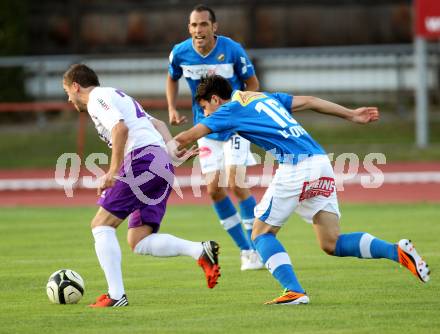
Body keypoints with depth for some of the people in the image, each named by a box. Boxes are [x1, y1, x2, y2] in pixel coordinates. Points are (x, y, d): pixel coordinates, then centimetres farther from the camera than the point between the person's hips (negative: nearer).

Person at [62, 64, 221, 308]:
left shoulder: (97, 98, 1)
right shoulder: (118, 97, 32)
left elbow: (120, 128, -16)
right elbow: (158, 124, 28)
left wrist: (113, 171, -16)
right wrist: (171, 148, 13)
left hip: (143, 159, -9)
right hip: (163, 164, 9)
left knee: (101, 224, -3)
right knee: (138, 242, 5)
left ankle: (116, 295, -13)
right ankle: (200, 251, -13)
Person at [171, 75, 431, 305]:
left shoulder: (230, 110, 6)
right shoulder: (266, 98, 26)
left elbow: (186, 138, 8)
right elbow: (309, 102, 26)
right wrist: (351, 115, 31)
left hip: (295, 168, -7)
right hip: (321, 162, 7)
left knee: (262, 233, 7)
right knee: (331, 244, 8)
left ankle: (294, 291, -10)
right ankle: (398, 251, -8)